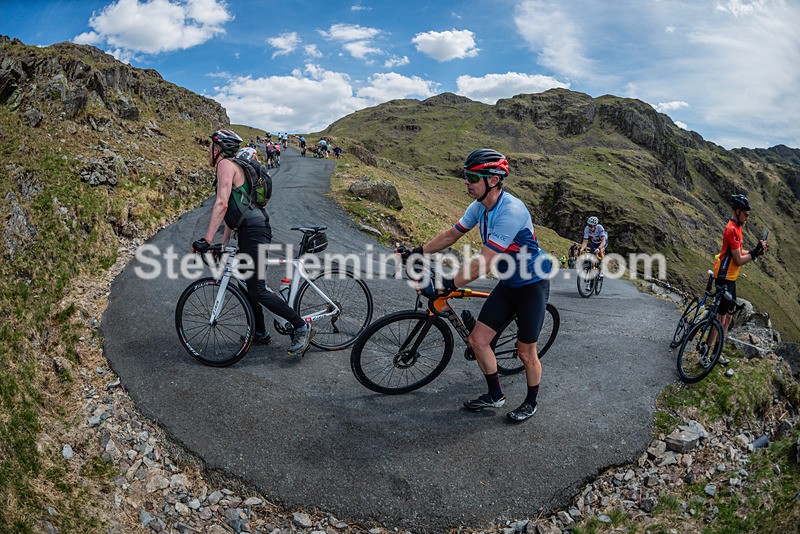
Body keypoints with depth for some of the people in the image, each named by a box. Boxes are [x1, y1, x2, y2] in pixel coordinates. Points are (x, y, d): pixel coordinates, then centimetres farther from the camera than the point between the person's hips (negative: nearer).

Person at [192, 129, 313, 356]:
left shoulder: (225, 165, -8)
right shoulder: (233, 167, 24)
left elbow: (221, 204, -22)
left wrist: (206, 239, -24)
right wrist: (223, 244, 24)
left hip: (254, 231, -10)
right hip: (249, 232, 10)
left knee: (257, 291, -10)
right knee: (248, 287, 17)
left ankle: (302, 327, -4)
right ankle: (260, 333, 30)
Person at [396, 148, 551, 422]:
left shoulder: (511, 211, -32)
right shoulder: (479, 206, -5)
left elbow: (482, 263, -35)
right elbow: (451, 235, 8)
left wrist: (443, 285, -35)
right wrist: (416, 252, 2)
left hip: (532, 286, -8)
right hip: (507, 284, 8)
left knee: (526, 353, 5)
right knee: (477, 340, 3)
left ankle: (531, 402, 31)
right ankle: (495, 395, 24)